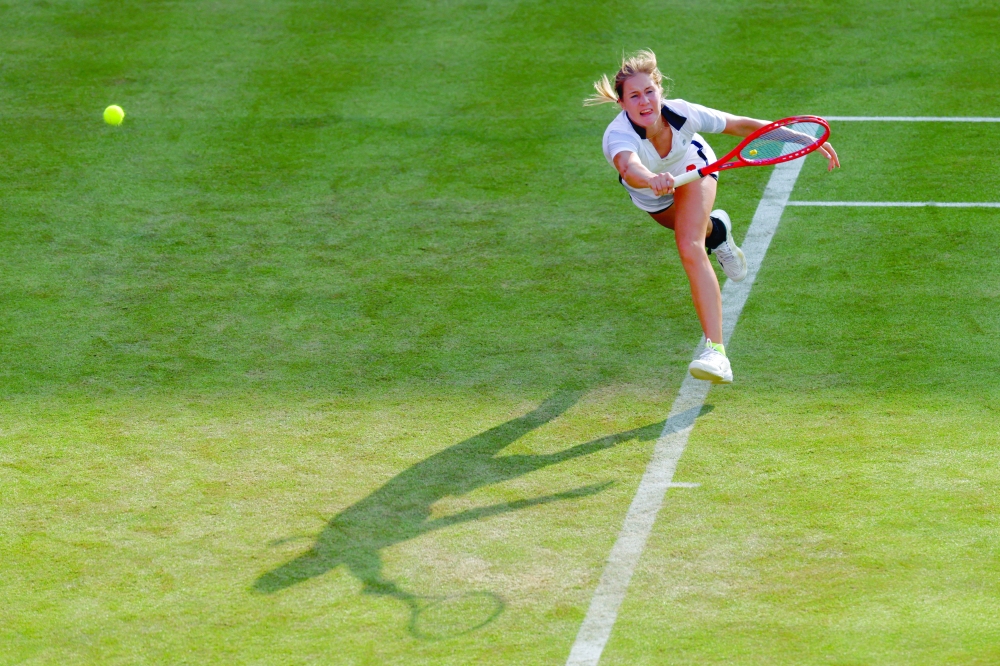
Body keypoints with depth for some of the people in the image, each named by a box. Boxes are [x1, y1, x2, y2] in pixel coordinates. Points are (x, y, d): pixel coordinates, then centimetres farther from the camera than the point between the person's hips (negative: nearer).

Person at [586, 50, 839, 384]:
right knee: (693, 233, 31)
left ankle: (716, 351, -29)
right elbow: (630, 168, -69)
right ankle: (716, 229, 71)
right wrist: (652, 179, -92)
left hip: (694, 169, -1)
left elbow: (741, 125, -26)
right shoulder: (618, 136, -46)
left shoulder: (681, 113, -38)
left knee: (691, 248, -25)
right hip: (651, 193, 1)